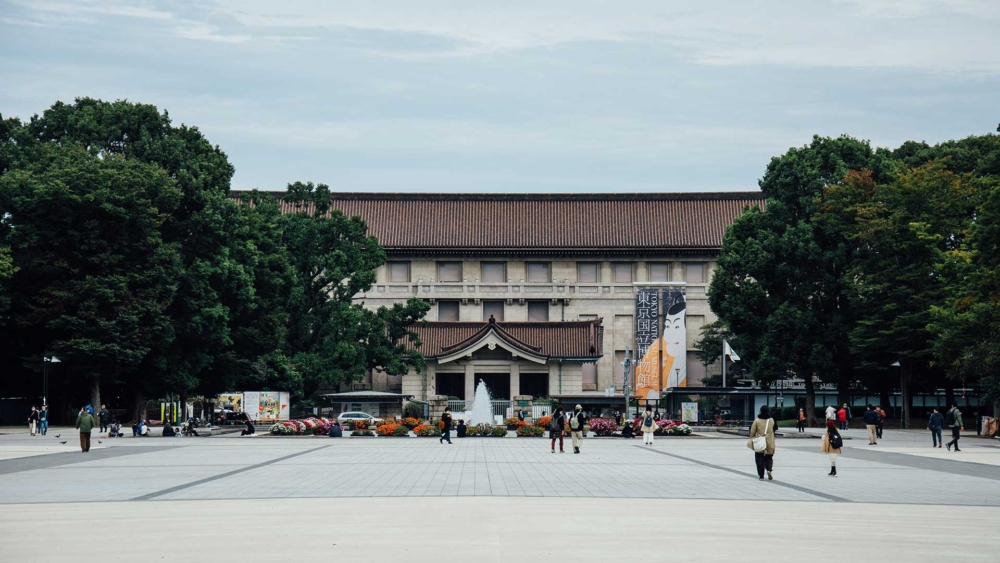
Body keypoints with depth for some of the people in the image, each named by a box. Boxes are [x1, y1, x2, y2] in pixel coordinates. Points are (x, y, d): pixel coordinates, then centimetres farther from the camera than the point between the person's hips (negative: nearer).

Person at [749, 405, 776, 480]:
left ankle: (761, 476, 5)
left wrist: (751, 438, 11)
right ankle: (769, 470, -10)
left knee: (760, 460, 7)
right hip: (770, 443, 2)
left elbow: (752, 431, -4)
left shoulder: (757, 421, -8)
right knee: (769, 458, 15)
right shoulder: (771, 420, -3)